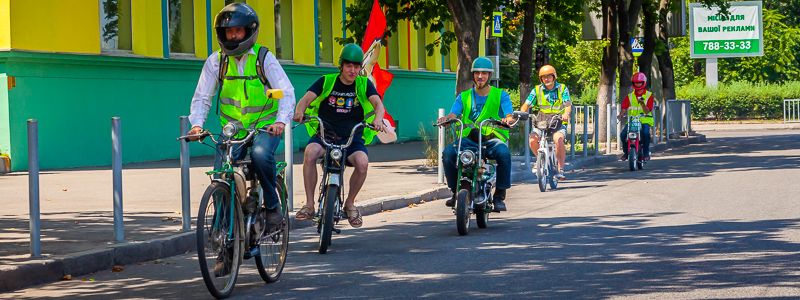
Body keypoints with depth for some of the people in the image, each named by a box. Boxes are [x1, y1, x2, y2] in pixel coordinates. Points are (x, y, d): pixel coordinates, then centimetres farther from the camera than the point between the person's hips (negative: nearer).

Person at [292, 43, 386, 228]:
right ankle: (309, 204, -24)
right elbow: (306, 99, -7)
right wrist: (299, 111, -32)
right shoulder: (326, 82, 4)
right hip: (325, 135, 0)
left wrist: (378, 118, -33)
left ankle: (350, 203, -4)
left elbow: (378, 103, -8)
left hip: (352, 138, 0)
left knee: (362, 162, -31)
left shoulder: (364, 84, 6)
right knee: (310, 152, -34)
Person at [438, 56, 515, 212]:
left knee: (503, 152, -36)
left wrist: (508, 119, -31)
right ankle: (455, 191, -12)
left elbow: (510, 116, -5)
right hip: (469, 140, 2)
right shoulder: (464, 97, 16)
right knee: (448, 152, -29)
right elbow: (453, 114, 1)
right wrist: (446, 118, -24)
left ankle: (499, 195, -24)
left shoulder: (501, 95, 10)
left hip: (493, 139, -2)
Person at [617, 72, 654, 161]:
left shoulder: (649, 95, 4)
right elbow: (624, 108, 1)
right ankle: (626, 152, 4)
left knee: (645, 133, -34)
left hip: (645, 120, -3)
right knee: (623, 134, -20)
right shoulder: (630, 96, 12)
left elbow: (647, 111, -7)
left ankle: (646, 153, -18)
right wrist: (621, 115, -20)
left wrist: (642, 103, -25)